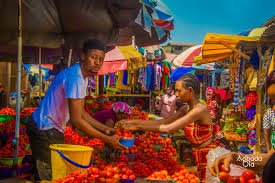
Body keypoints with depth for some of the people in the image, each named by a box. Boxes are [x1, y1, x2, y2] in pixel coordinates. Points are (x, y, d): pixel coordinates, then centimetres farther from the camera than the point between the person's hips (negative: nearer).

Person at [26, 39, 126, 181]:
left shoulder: (82, 76, 6)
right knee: (50, 176, -2)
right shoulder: (74, 77, -24)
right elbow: (77, 120, -26)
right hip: (45, 130, -10)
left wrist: (105, 128, 5)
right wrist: (107, 139, -20)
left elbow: (81, 112, 11)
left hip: (51, 128, 10)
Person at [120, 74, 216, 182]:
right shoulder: (186, 109, 5)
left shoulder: (200, 109, -23)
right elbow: (162, 122, 4)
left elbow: (168, 129, -26)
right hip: (199, 161, 8)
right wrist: (134, 122, -2)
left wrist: (138, 127, -22)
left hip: (209, 160, -8)